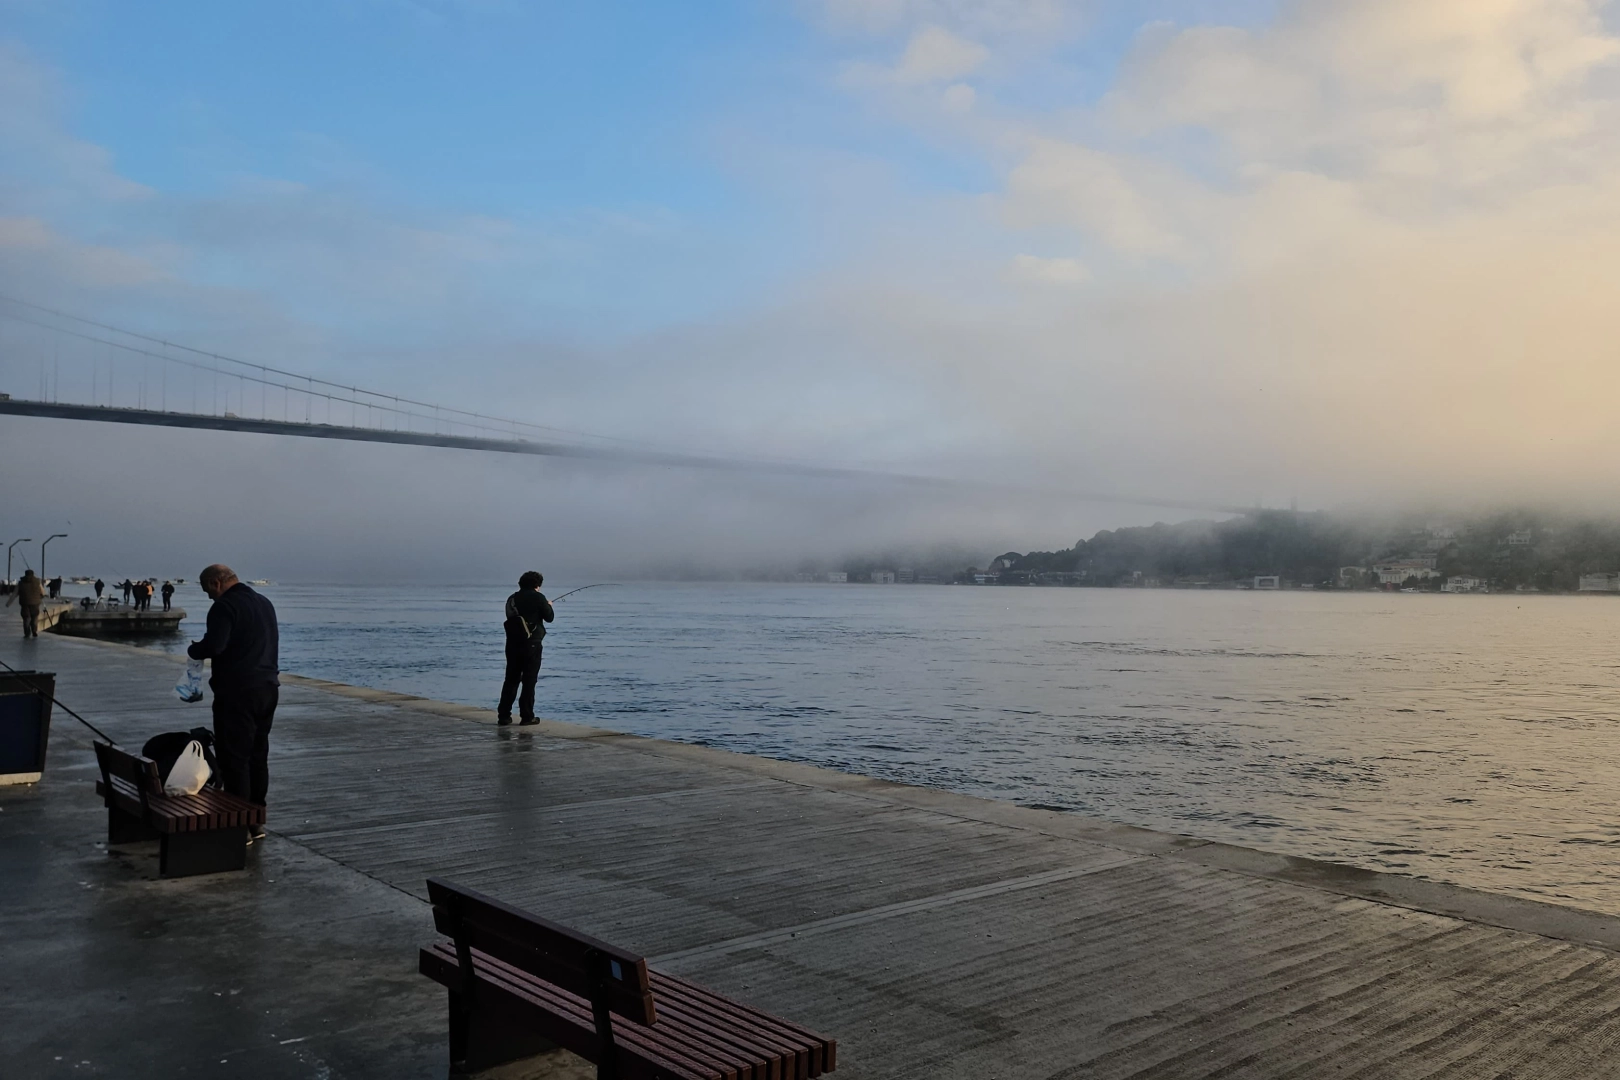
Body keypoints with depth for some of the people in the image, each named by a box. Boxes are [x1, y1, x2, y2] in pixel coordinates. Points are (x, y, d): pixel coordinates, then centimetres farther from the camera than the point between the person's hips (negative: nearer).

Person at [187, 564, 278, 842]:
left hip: (237, 693, -9)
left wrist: (193, 650, -4)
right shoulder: (264, 603, 16)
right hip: (268, 688, 9)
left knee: (234, 758, -3)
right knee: (258, 756, 14)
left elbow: (214, 645, -22)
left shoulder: (225, 606, -12)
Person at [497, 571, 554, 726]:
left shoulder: (512, 598, 9)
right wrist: (549, 606, 19)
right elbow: (549, 617, -3)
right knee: (529, 681, 0)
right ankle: (527, 716, 0)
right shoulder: (538, 597, -7)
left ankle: (503, 716, 10)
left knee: (511, 680, 11)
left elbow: (511, 617, 16)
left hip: (512, 644, 5)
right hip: (531, 644, -5)